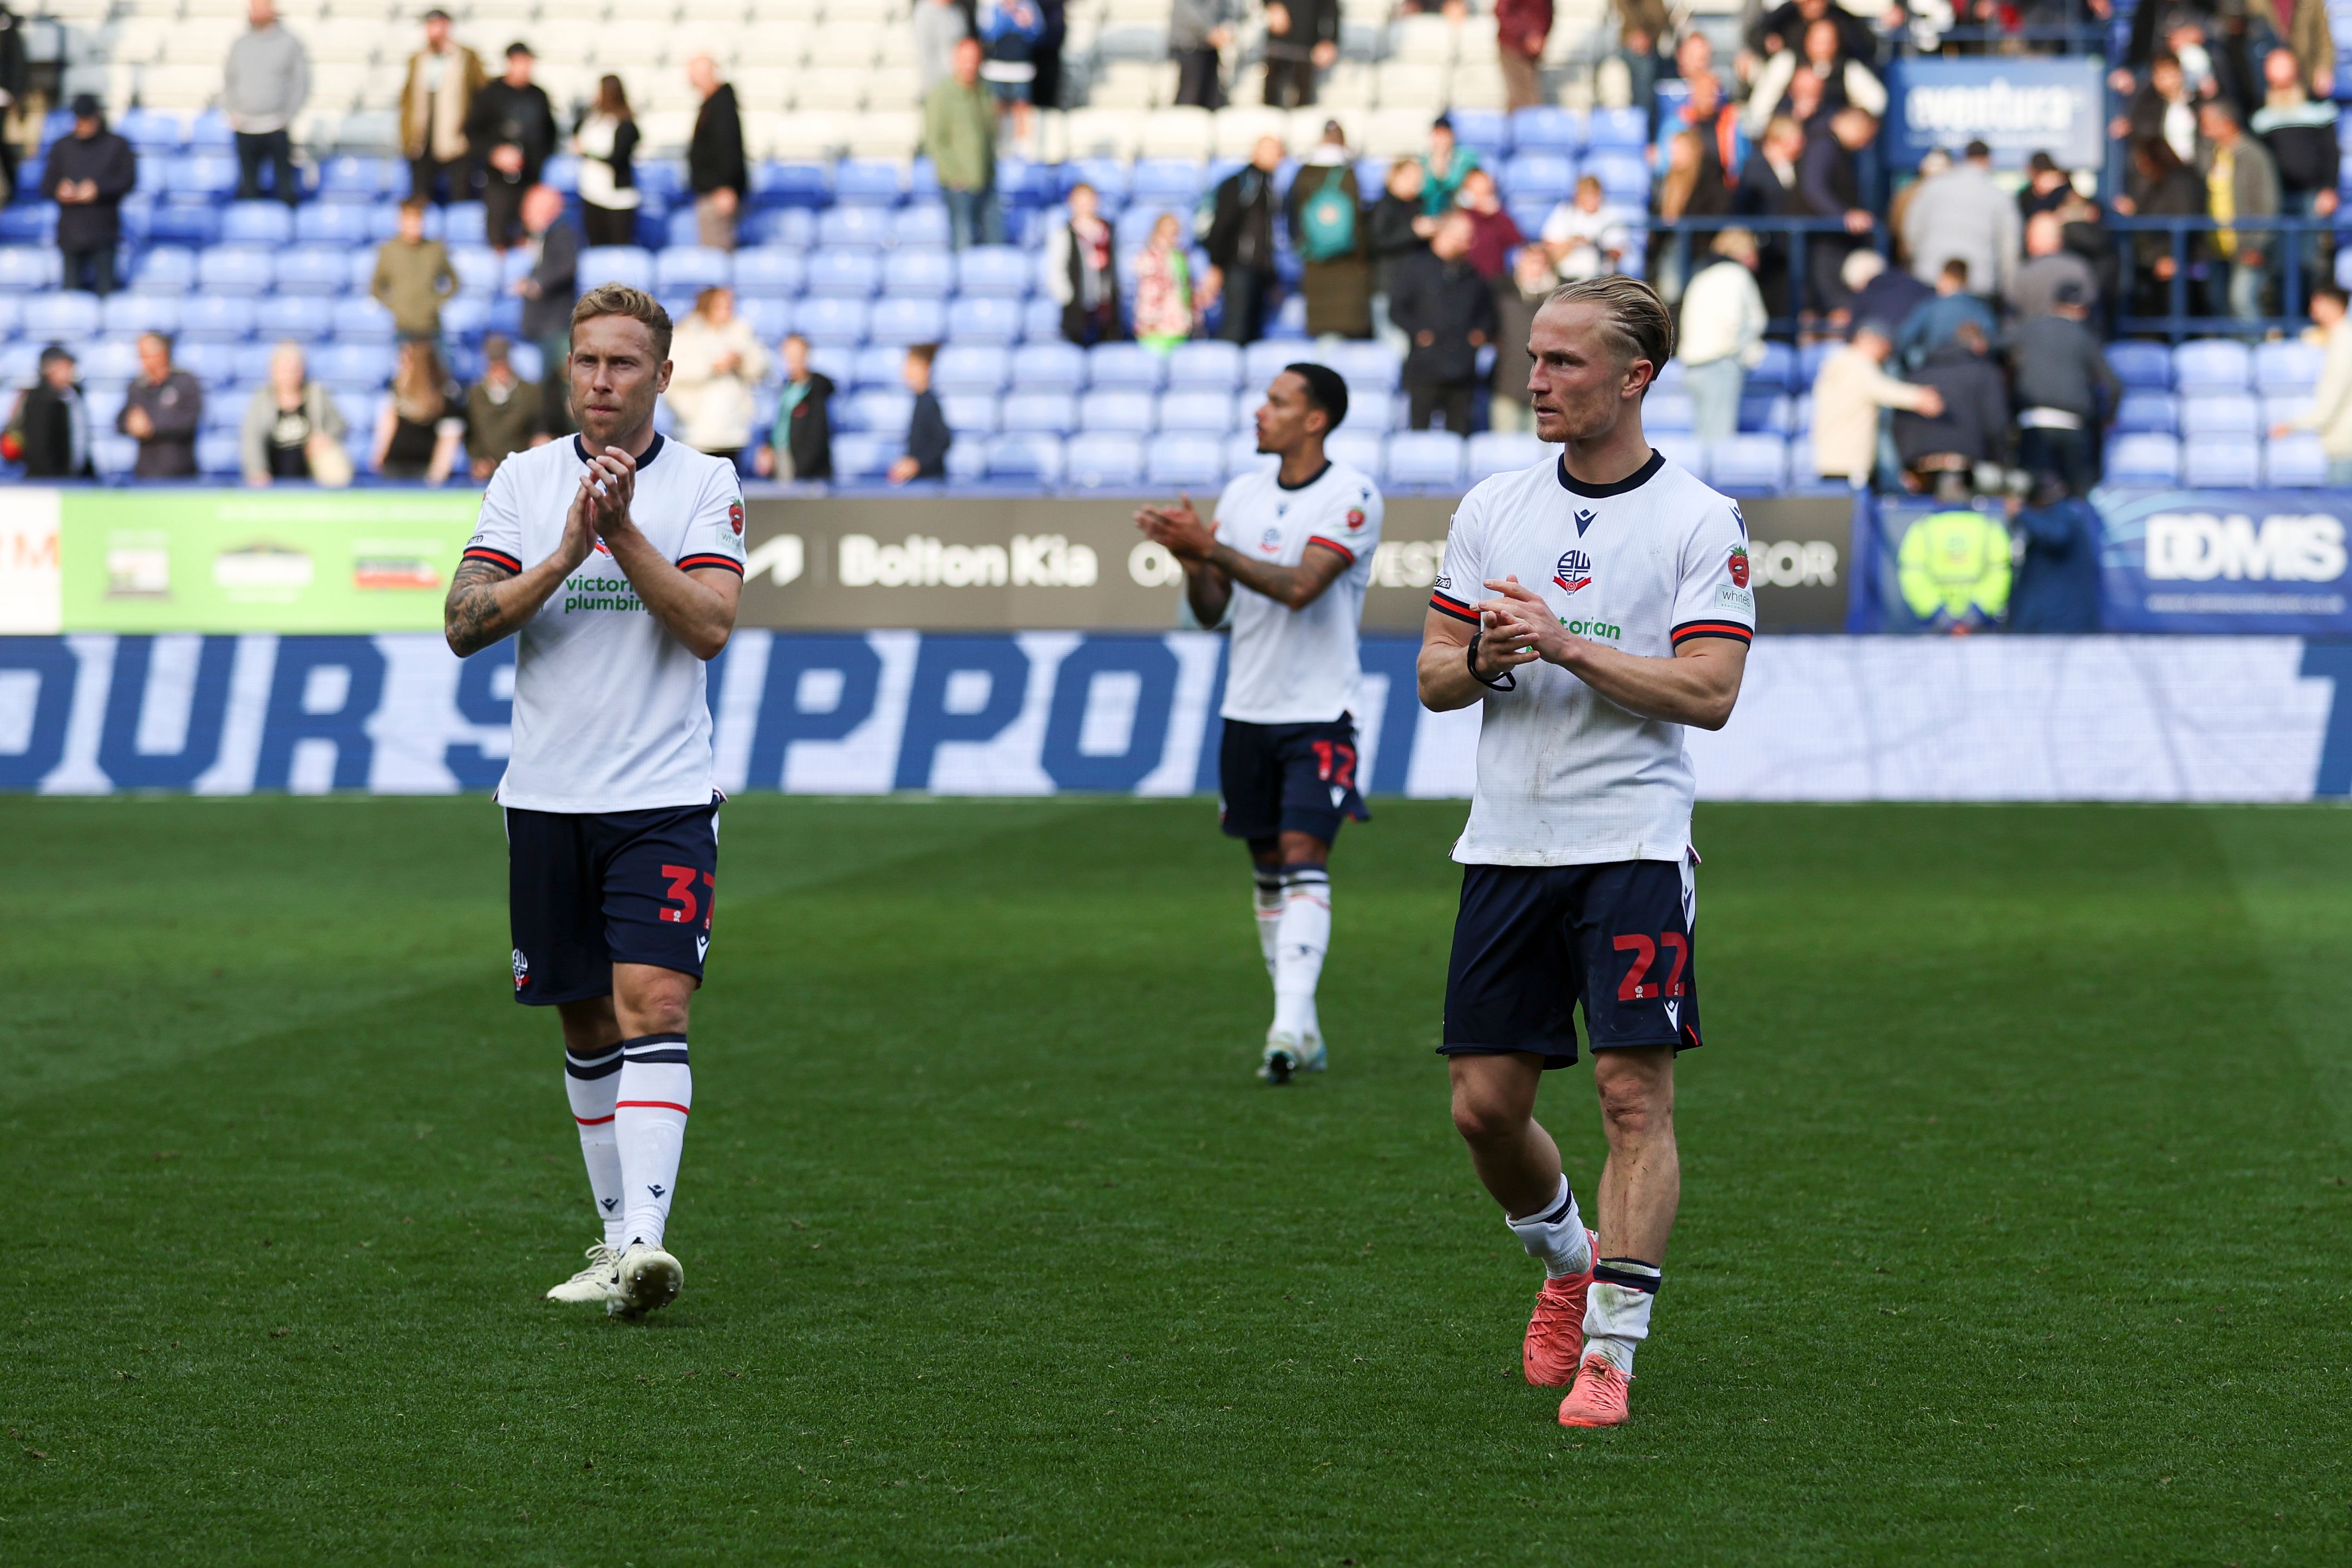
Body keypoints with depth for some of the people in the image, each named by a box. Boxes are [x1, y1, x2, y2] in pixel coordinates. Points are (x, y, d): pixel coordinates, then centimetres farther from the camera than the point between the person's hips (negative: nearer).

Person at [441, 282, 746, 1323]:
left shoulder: (705, 484, 1)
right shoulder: (523, 479, 7)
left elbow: (709, 625, -12)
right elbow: (464, 624, -3)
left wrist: (625, 532, -19)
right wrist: (567, 554, -16)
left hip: (665, 797, -3)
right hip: (547, 797, 3)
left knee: (653, 1008, -16)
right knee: (588, 1028, 9)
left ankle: (644, 1238, -24)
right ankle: (615, 1240, 20)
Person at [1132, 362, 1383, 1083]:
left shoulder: (1351, 497, -10)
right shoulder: (1243, 493, 8)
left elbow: (1299, 587, -22)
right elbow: (1211, 611, 9)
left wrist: (1211, 547, -26)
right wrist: (1190, 562, -11)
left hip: (1318, 712, -6)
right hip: (1248, 711, 6)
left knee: (1303, 856, -17)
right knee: (1267, 870, 8)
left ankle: (1289, 1026, -24)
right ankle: (1305, 1036, 16)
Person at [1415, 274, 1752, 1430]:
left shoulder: (1699, 521, -3)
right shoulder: (1492, 509, 10)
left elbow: (1708, 691, -12)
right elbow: (1434, 678, 12)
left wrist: (1565, 644, -17)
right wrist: (1482, 658, -10)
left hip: (1633, 850, -4)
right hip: (1506, 847, 5)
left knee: (1634, 1096, -11)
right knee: (1484, 1107, 5)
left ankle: (1609, 1352, -6)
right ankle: (1568, 1265, 32)